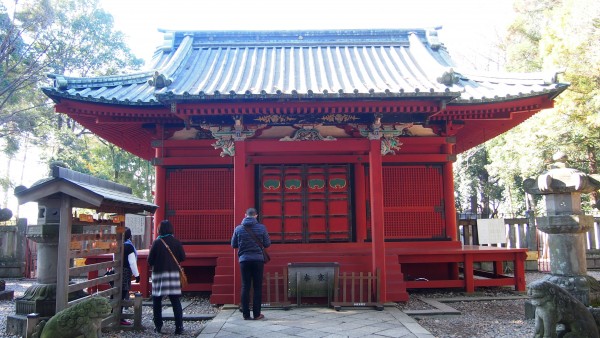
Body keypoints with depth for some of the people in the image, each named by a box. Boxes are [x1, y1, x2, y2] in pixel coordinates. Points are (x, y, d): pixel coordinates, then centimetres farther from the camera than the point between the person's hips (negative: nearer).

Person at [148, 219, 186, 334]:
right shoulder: (176, 242, -2)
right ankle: (179, 327, -1)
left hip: (158, 273, -1)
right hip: (173, 274, 1)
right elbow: (182, 257, 0)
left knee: (157, 301, 12)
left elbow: (150, 260, -6)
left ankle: (158, 326, 12)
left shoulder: (157, 242, -6)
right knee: (175, 301, 4)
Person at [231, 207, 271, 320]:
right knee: (257, 287, 6)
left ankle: (246, 314, 8)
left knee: (245, 287, 7)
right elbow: (267, 244, 0)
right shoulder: (261, 228, -4)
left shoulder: (238, 228, -1)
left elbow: (233, 245, 7)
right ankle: (257, 314, 7)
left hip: (244, 260, 1)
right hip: (258, 260, -1)